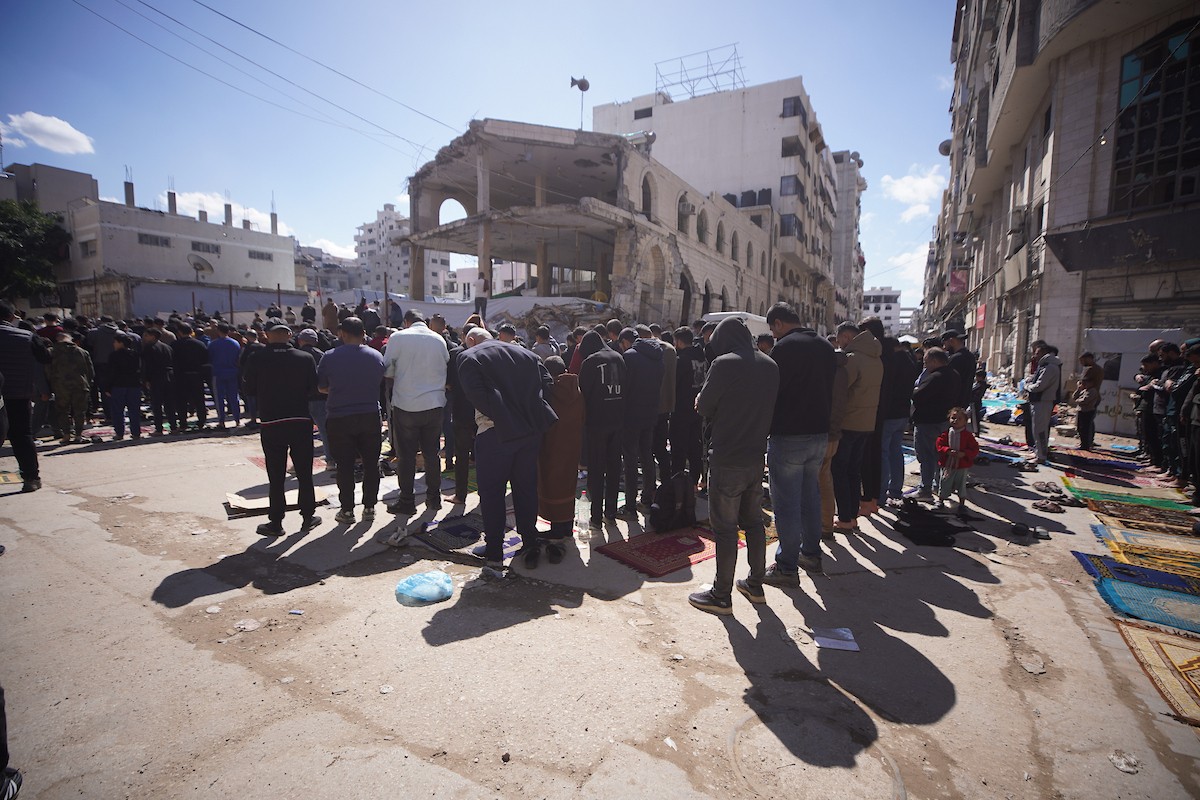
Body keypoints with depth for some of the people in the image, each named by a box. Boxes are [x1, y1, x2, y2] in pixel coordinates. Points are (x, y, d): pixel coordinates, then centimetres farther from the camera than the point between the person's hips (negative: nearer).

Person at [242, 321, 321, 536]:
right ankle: (308, 517, 18)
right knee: (304, 473, 11)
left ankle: (276, 523, 13)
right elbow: (315, 387, 1)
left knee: (276, 476, 7)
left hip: (270, 423, 0)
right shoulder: (305, 358, -4)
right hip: (301, 421, 1)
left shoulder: (257, 360, -4)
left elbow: (249, 390, 3)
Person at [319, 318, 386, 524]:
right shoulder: (376, 356, -1)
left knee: (345, 465, 6)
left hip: (340, 419, -2)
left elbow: (321, 387, 3)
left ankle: (347, 510, 12)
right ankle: (369, 506, 17)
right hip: (370, 416, 2)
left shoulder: (330, 357, -7)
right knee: (371, 463, 11)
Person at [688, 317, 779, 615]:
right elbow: (768, 408, 13)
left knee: (725, 527, 2)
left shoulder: (724, 363, -15)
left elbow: (703, 408, -10)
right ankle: (755, 585, 30)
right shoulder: (770, 365, 5)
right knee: (753, 521, 18)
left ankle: (721, 595, 12)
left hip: (727, 459, -7)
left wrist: (701, 401, 11)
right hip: (756, 455, 7)